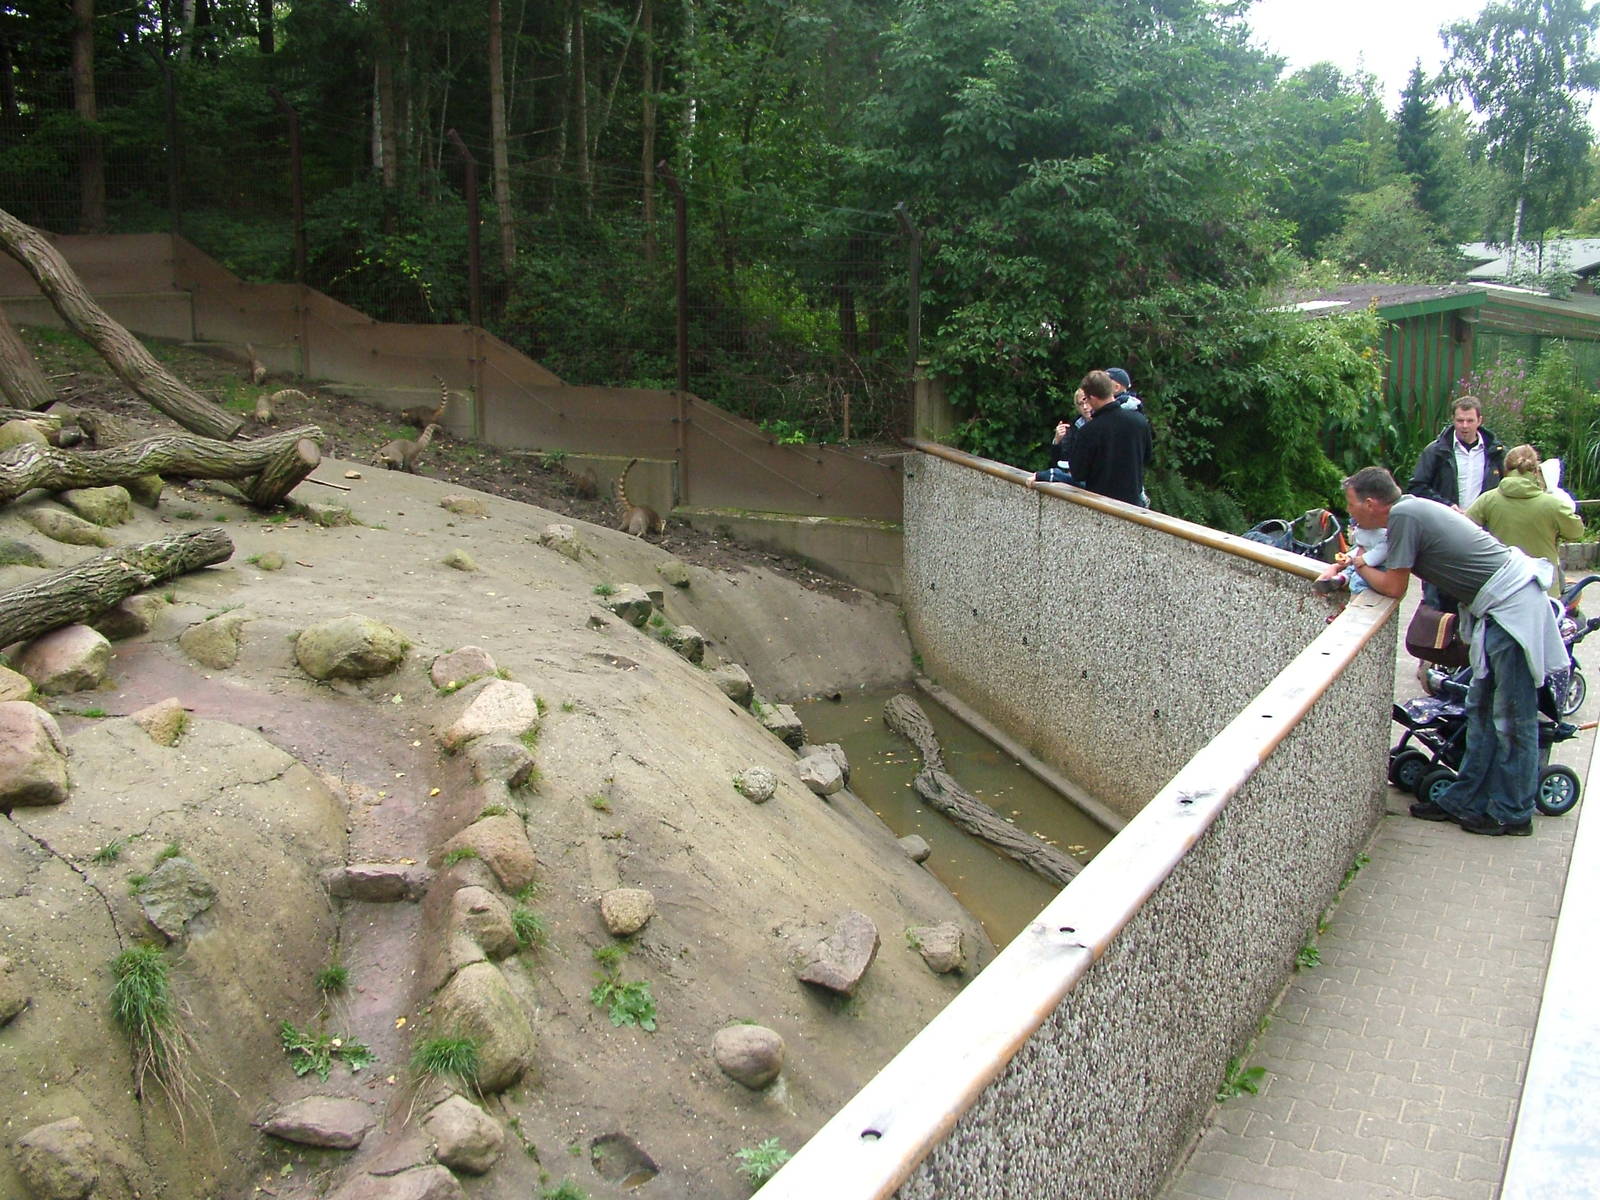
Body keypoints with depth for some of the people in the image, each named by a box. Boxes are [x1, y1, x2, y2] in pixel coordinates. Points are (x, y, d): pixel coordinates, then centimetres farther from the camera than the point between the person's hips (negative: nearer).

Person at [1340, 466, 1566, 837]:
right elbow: (1396, 573, 16)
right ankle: (1465, 800, 23)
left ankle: (1513, 815, 8)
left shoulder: (1403, 516, -18)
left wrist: (1362, 567, 3)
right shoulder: (1412, 508, 10)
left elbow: (1393, 586, -13)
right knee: (1481, 709, 15)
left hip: (1511, 606, -10)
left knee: (1512, 718, -1)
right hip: (1501, 607, 10)